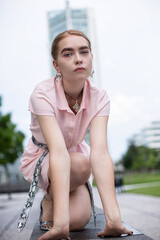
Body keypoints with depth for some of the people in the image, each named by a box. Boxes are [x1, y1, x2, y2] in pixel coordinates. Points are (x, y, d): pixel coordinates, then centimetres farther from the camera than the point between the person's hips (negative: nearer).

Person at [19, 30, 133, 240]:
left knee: (79, 220, -22)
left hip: (77, 155, 3)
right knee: (81, 164, -35)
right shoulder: (43, 94, -30)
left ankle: (51, 197, 13)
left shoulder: (99, 98, -20)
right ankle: (49, 200, -3)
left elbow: (100, 152, -34)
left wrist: (113, 218, -47)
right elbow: (58, 152, -43)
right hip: (41, 159, -3)